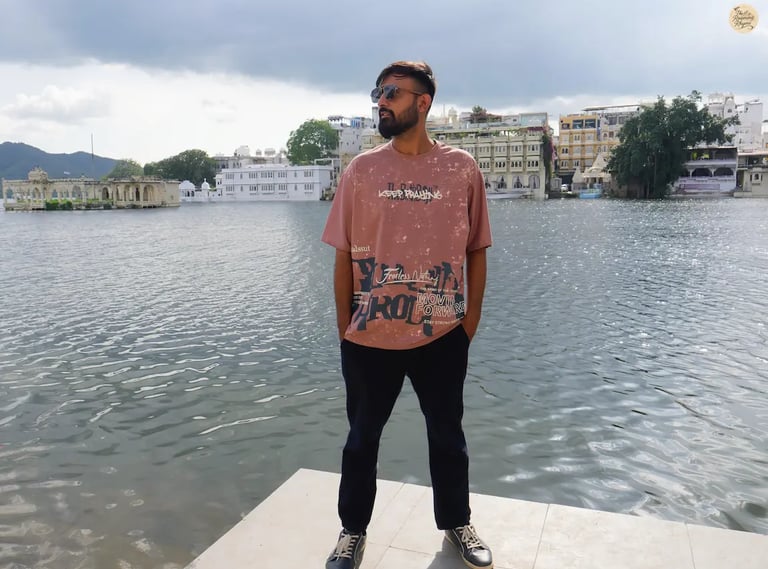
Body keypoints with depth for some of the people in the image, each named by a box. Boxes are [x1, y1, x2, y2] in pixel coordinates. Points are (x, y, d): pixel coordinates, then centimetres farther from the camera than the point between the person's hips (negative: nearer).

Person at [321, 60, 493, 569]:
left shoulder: (462, 168, -2)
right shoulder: (361, 170, -1)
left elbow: (476, 250, 3)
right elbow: (344, 255, 1)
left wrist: (471, 321, 1)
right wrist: (345, 327, 0)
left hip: (442, 338, 0)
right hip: (369, 338, 1)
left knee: (448, 436, 17)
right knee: (362, 438, 15)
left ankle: (457, 525, 40)